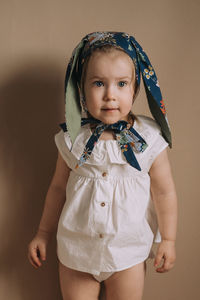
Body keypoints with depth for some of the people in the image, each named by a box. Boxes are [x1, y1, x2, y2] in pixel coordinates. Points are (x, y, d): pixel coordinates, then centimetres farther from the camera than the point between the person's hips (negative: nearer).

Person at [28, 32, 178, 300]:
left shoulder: (149, 140, -12)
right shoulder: (73, 138, -7)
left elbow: (164, 192, -2)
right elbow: (58, 187, 5)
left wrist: (168, 240, 2)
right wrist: (43, 233, 11)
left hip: (127, 252, -1)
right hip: (75, 248, 2)